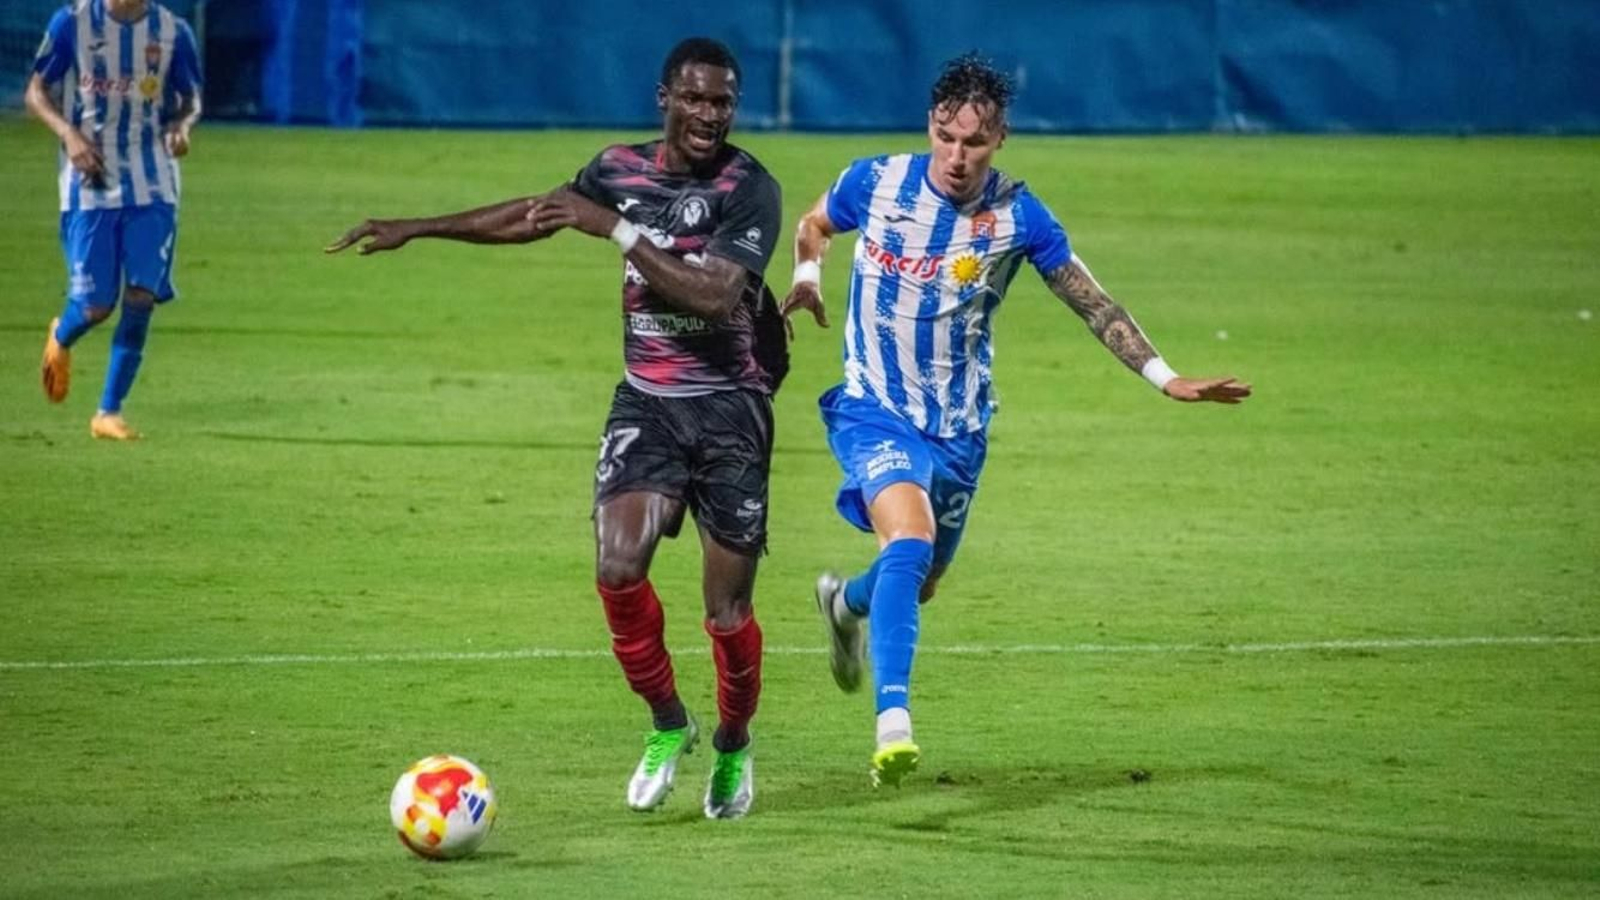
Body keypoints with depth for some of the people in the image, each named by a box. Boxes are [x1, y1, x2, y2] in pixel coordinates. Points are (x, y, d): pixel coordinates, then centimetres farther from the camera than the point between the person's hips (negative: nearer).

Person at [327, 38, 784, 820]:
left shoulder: (749, 190, -13)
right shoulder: (622, 169, 4)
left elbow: (713, 294, -26)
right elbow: (535, 215, 20)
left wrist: (616, 227, -25)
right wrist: (416, 230, 23)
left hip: (729, 407, -4)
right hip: (646, 398, 4)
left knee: (728, 606, -1)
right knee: (618, 565, -17)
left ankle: (733, 749, 26)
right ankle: (666, 726, 6)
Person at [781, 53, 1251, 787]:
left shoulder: (1018, 216, -10)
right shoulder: (875, 183, -11)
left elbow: (1092, 303, -1)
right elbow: (813, 225, 11)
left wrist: (1166, 379, -8)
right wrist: (807, 278, -10)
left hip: (958, 426, 3)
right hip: (875, 409, -3)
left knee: (921, 582, 17)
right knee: (909, 543, -29)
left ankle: (846, 603, 55)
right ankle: (893, 725, -34)